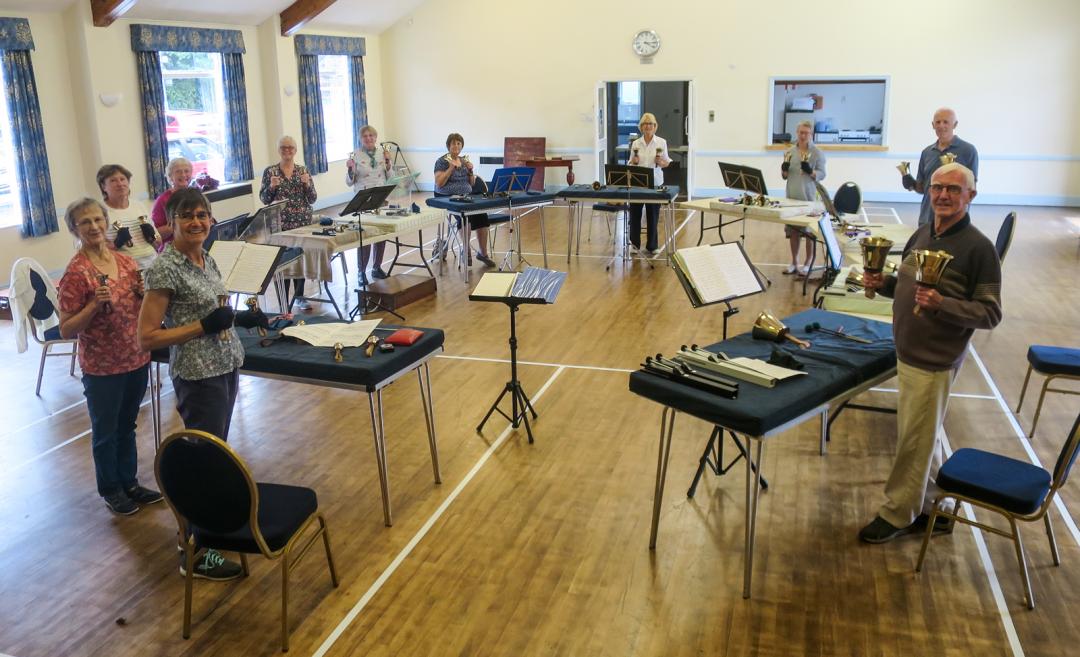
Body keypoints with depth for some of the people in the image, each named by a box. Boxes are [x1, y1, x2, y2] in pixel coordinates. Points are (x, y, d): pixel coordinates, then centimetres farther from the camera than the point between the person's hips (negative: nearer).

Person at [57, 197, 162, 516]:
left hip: (137, 359, 5)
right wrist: (94, 304, -27)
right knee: (105, 432, 13)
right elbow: (66, 330, -14)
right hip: (102, 367, -5)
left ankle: (129, 483, 36)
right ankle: (110, 489, 30)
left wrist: (145, 292, -7)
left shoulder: (125, 261, 2)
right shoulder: (76, 273, -15)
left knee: (127, 426, 20)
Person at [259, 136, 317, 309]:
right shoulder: (270, 171, 2)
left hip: (302, 223, 2)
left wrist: (307, 184, -13)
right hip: (279, 224, -2)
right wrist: (271, 187, -15)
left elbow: (312, 199, 4)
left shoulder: (303, 170, 6)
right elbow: (264, 199, 2)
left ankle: (300, 296, 19)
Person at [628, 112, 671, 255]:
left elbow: (666, 163, 6)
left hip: (655, 183, -1)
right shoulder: (635, 143, 4)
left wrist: (661, 162, -15)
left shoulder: (661, 142, 1)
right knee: (635, 213, 3)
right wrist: (634, 162, -12)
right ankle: (634, 243, 19)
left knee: (653, 215, 3)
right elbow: (631, 164, 10)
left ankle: (652, 246, 16)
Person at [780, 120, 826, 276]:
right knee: (792, 231, 8)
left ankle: (807, 263, 13)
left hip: (809, 197, -3)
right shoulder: (790, 152, 7)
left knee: (809, 231, 2)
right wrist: (784, 169, -10)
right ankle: (794, 263, 20)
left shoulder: (817, 153, -3)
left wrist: (810, 171, -24)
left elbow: (822, 175, -5)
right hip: (792, 196, 4)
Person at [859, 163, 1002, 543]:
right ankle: (933, 506, 34)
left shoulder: (978, 247, -14)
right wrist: (883, 284, -2)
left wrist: (942, 304, -31)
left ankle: (897, 514, 19)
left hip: (935, 360, -7)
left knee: (914, 440, 4)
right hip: (907, 352, 7)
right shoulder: (922, 234, 7)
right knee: (923, 437, 18)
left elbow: (990, 313, -15)